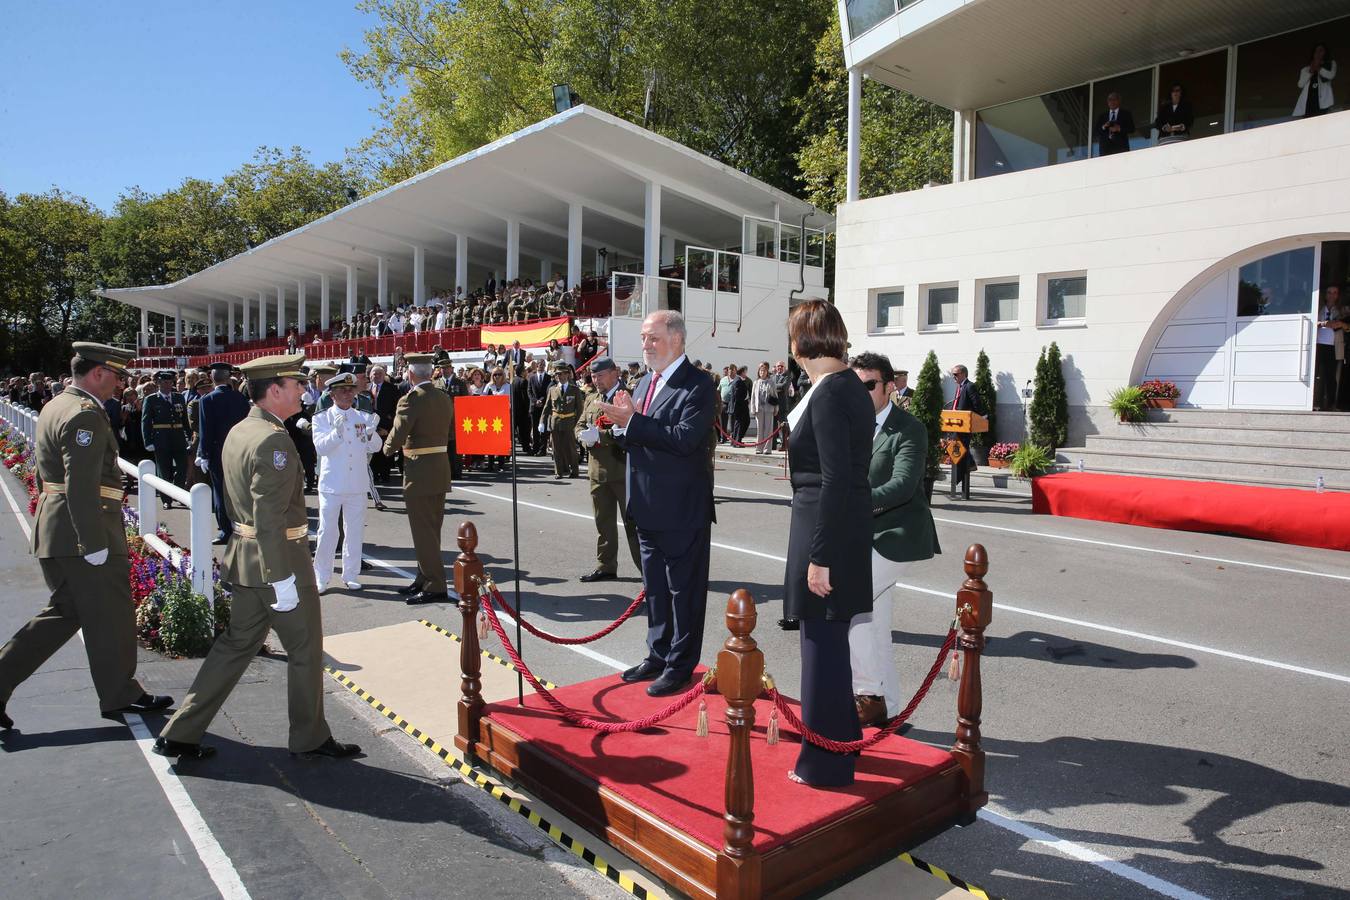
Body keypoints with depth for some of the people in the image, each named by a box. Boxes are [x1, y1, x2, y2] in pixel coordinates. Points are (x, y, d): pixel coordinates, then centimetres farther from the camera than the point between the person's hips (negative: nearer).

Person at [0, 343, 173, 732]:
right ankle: (119, 696, 19)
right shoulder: (85, 415, -20)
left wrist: (53, 519, 24)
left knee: (65, 612, 20)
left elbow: (46, 473, 20)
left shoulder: (54, 406, 13)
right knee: (110, 617, 5)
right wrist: (94, 545, -23)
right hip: (83, 534, -10)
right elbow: (81, 486, -25)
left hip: (53, 532, 10)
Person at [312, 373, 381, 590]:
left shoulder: (364, 418, 7)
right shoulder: (322, 419, 1)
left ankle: (351, 575, 22)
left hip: (357, 484, 3)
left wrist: (371, 433, -21)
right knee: (327, 531, 2)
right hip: (331, 484, -3)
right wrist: (337, 432, -28)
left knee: (355, 531, 10)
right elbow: (321, 447, -12)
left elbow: (375, 447, -1)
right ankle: (321, 577, 14)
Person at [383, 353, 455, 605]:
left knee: (423, 530, -1)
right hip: (441, 468, 8)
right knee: (432, 529, 16)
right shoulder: (445, 398, 7)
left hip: (420, 472, -8)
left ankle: (435, 587, 3)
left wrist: (387, 449, 2)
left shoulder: (411, 400, -16)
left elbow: (396, 437, -17)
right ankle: (425, 579, 27)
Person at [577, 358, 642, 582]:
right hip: (598, 469, 7)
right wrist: (585, 436, -6)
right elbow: (581, 426, 16)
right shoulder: (591, 399, 15)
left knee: (633, 522, -1)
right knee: (603, 522, 15)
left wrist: (600, 434, -22)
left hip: (623, 470, -7)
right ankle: (606, 566, 25)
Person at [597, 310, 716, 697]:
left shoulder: (697, 385, -13)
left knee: (684, 589, 5)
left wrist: (632, 421, -25)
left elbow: (685, 438, -26)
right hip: (648, 506, 8)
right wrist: (622, 422, -5)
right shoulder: (646, 382, 13)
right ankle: (658, 656, 33)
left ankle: (680, 665, 17)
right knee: (655, 588, 19)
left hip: (682, 509, -8)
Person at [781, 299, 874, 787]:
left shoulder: (829, 393, -18)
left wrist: (819, 557, -20)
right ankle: (842, 738, 39)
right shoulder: (851, 387, 10)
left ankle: (826, 762, 18)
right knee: (829, 637, 22)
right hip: (847, 527, 10)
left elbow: (835, 479, -22)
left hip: (826, 528, -10)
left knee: (823, 642, 3)